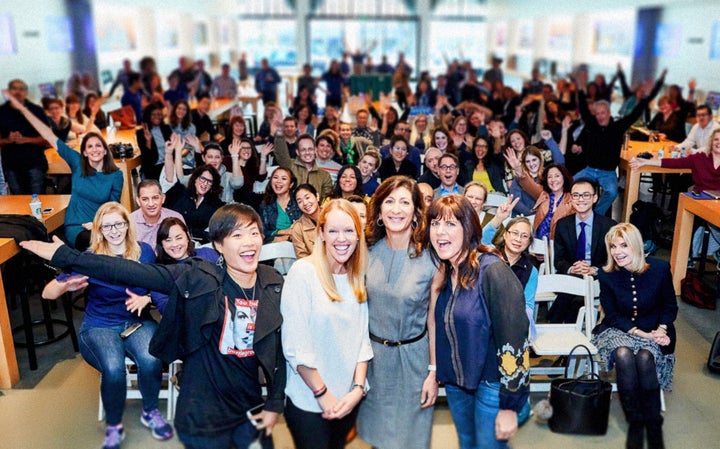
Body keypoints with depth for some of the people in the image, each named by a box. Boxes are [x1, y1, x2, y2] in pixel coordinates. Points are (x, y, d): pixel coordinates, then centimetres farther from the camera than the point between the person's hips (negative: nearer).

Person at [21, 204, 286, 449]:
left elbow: (280, 350, 0)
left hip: (252, 411, 3)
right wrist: (64, 256, -20)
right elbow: (132, 272, -19)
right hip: (203, 415, -3)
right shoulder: (198, 278, -16)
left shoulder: (275, 285, -7)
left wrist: (275, 403, 2)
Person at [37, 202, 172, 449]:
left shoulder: (144, 251, 1)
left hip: (137, 321, 2)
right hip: (99, 327, -1)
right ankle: (113, 427, -4)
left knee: (150, 360, -31)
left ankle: (150, 412, 0)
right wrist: (66, 286, -28)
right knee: (114, 368, -33)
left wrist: (146, 298, -13)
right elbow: (47, 293, -6)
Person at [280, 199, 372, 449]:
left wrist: (358, 388, -7)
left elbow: (362, 338, 4)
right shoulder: (303, 272, -15)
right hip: (309, 401, -5)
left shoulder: (357, 278, 4)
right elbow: (295, 345, -17)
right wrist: (322, 393, -13)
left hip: (348, 399, 6)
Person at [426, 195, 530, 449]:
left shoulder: (493, 271, -22)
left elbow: (513, 340, -22)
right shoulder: (445, 273, 1)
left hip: (491, 384, -7)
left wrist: (509, 406, -19)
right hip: (455, 381, 7)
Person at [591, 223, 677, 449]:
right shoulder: (606, 276, -9)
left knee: (645, 357, -32)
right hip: (619, 330, 0)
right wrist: (641, 334, -16)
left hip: (653, 330, 0)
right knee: (623, 355, -33)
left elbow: (670, 306, 5)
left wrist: (661, 330, -12)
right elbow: (613, 316, -4)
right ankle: (634, 422, -19)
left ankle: (653, 423, -16)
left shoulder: (660, 268, -8)